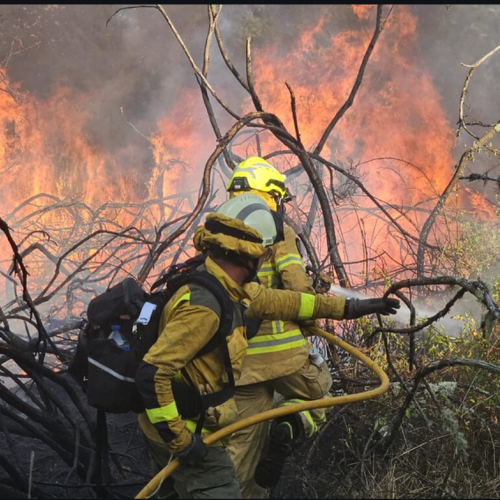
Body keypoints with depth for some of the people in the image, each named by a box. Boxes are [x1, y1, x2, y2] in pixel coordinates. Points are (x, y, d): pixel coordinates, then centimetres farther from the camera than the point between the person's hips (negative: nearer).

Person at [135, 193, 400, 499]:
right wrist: (180, 439, -26)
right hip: (188, 438, -10)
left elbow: (281, 301, 16)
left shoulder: (231, 290, 1)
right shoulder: (202, 307, -29)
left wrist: (349, 307, 22)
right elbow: (152, 374, -33)